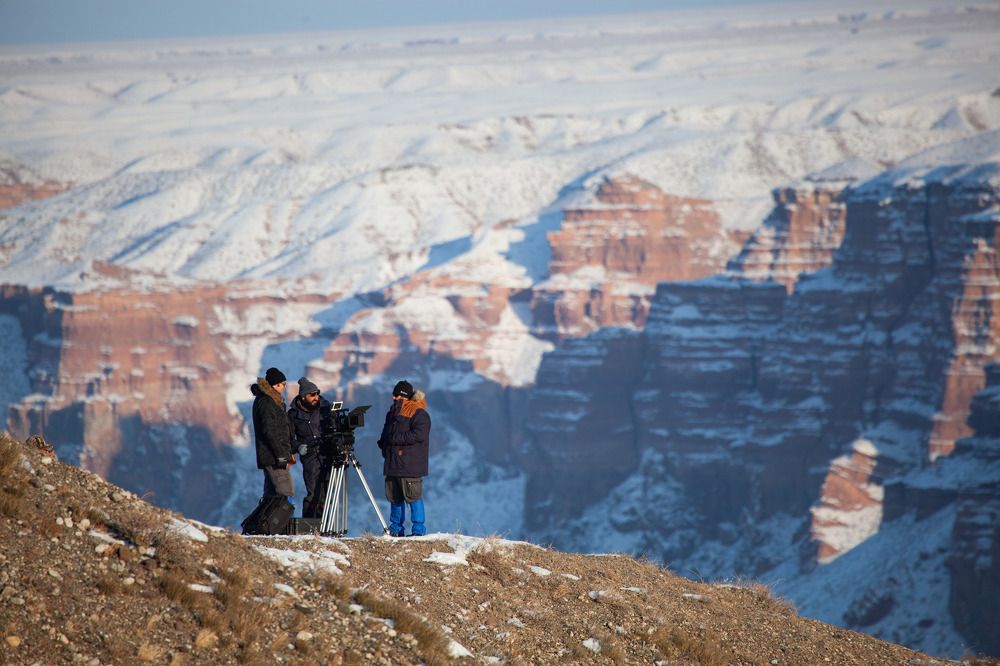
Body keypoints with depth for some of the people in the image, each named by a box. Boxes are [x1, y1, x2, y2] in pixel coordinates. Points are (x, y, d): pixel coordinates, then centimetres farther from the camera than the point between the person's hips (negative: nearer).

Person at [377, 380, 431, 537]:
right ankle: (395, 529, 17)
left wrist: (396, 439, -16)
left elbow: (418, 435, -19)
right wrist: (384, 444, 7)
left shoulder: (419, 413, -8)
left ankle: (418, 530, -4)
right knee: (394, 497, 10)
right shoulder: (393, 412, 18)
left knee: (413, 496, -8)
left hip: (411, 464, -8)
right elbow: (386, 434, 28)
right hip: (392, 463, 8)